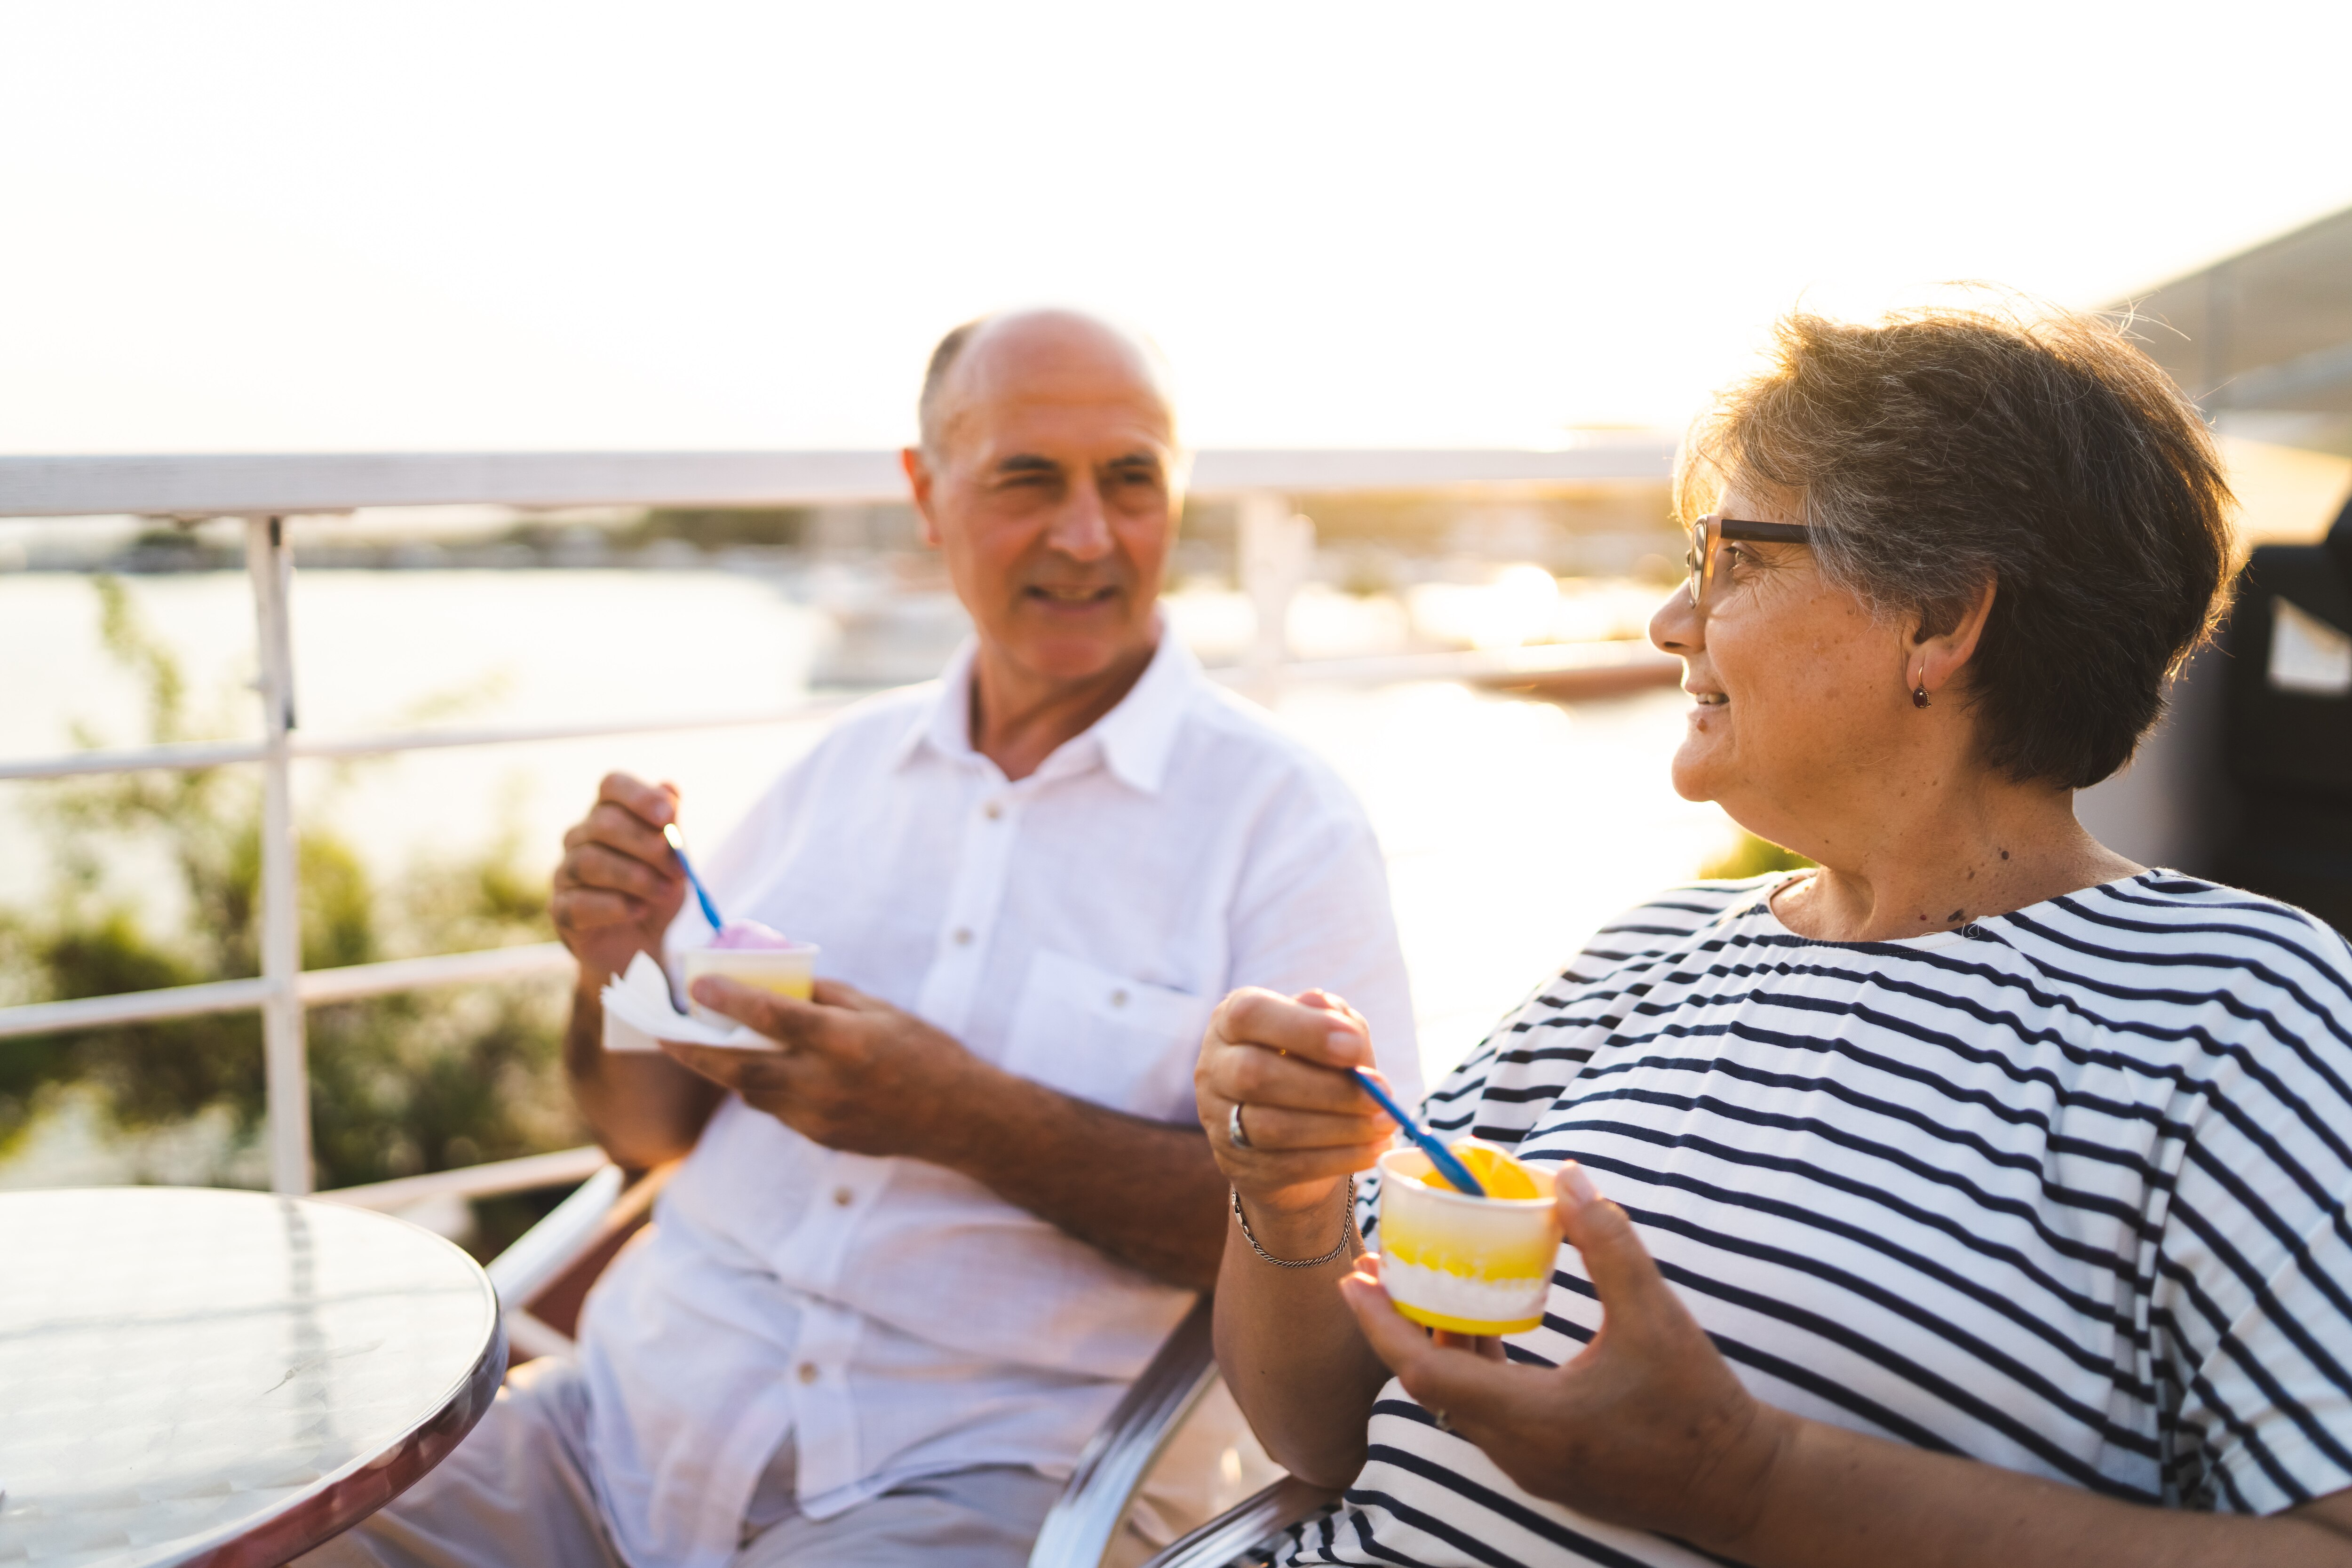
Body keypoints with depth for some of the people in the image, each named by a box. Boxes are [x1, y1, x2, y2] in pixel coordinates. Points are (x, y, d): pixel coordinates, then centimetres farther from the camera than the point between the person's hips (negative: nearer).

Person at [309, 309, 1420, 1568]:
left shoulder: (1285, 822, -5)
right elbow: (646, 1134, 16)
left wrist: (965, 1118, -20)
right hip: (641, 1412, 4)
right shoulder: (843, 766, 10)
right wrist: (620, 971, -7)